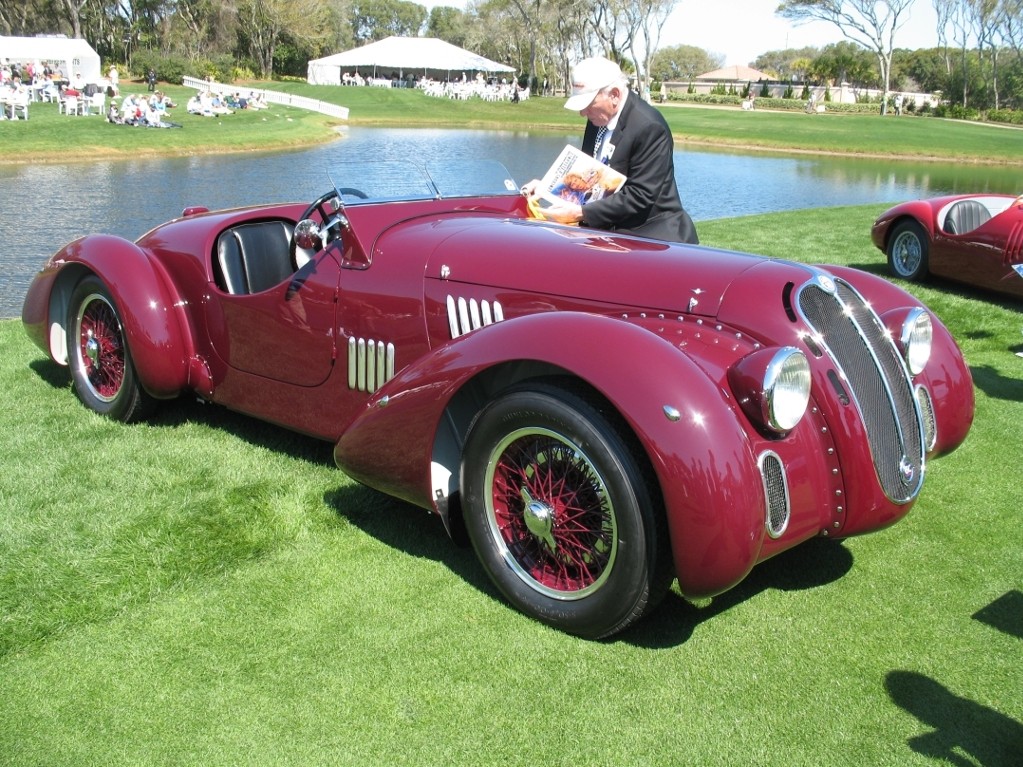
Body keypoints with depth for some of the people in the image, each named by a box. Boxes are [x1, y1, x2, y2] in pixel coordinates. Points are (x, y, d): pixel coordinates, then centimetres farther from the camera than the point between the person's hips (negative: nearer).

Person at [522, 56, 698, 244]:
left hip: (651, 236, -7)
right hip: (608, 230, 7)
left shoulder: (649, 127, -19)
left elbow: (640, 195, -21)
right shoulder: (598, 117, 5)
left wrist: (581, 213, -24)